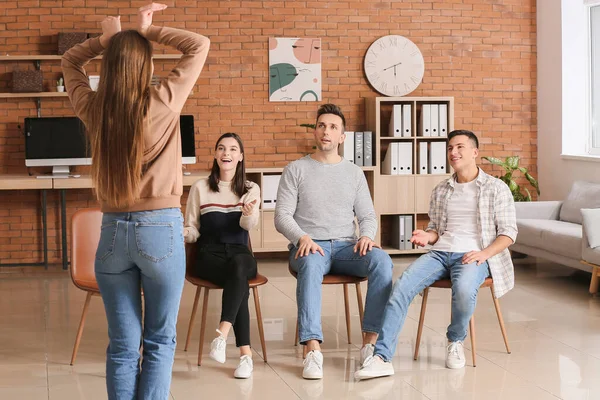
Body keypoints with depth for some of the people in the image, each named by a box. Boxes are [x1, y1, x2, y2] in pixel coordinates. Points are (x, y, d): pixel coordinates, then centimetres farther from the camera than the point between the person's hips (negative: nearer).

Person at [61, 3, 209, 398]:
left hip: (113, 230, 3)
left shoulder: (93, 109, 0)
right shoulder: (163, 102, -9)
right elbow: (200, 45, 1)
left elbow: (69, 62, 21)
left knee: (122, 345, 7)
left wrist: (107, 40, 11)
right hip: (161, 228, -3)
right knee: (159, 341, 7)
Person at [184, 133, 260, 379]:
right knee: (240, 279, -34)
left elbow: (249, 225, -11)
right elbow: (192, 230, 7)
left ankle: (222, 334, -47)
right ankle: (245, 354, -40)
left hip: (240, 254, 1)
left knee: (239, 265, -38)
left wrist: (249, 212, -36)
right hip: (209, 255, -1)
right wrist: (181, 234, -18)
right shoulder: (200, 188, 6)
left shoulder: (251, 189, 8)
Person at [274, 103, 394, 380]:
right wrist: (303, 238, -18)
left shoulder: (354, 173, 17)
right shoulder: (296, 170, 9)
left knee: (382, 260, -29)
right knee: (311, 265, -40)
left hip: (346, 246, 3)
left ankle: (371, 341, -29)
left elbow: (368, 216, 14)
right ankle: (312, 349, -45)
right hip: (309, 246, -3)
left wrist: (366, 236, -10)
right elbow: (282, 216, 1)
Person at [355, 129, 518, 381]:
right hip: (440, 253, 4)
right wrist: (426, 236, 0)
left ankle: (456, 341, -6)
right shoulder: (440, 191, 20)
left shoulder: (496, 188, 5)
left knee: (464, 289, -39)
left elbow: (508, 232, 1)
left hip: (473, 256, -4)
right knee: (403, 285, -25)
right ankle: (382, 357, -31)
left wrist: (484, 253, -16)